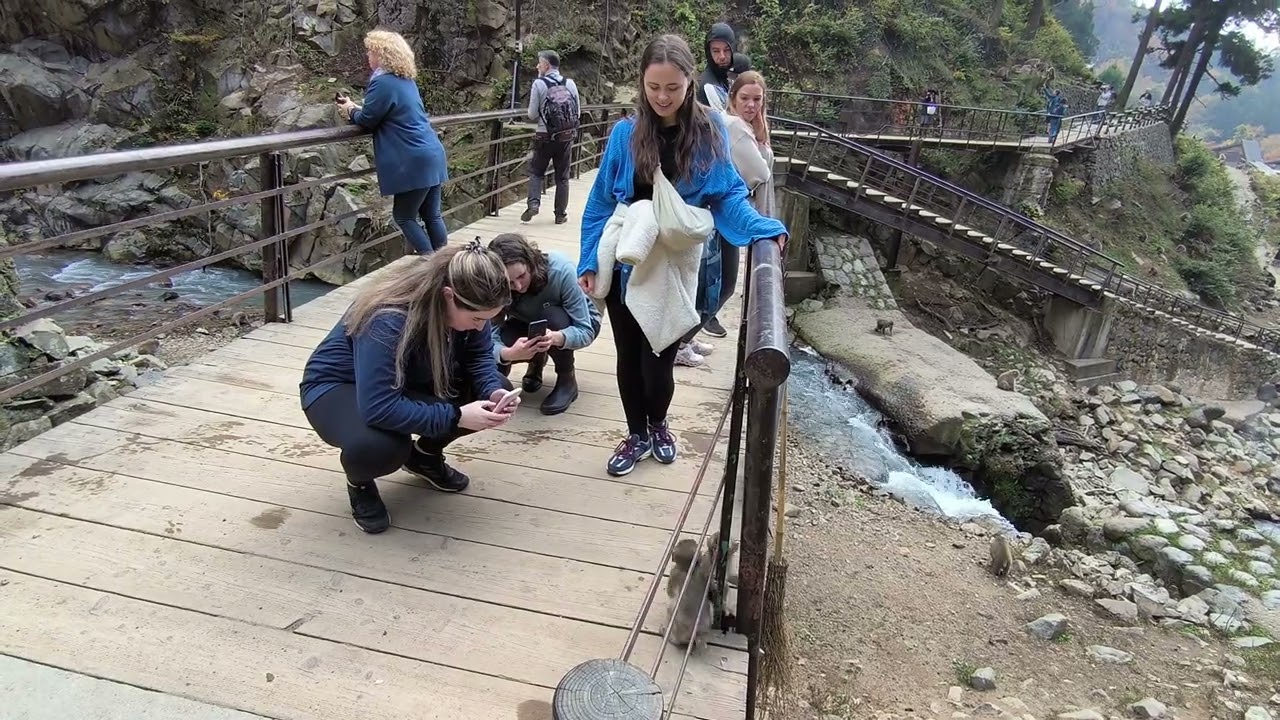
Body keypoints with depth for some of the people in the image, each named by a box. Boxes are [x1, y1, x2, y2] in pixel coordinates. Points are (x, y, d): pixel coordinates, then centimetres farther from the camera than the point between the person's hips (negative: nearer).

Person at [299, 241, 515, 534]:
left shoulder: (465, 306, -19)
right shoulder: (387, 320, -39)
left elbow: (480, 356, -7)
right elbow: (378, 407, -41)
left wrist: (494, 391, -28)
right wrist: (455, 417, -41)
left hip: (411, 383, 7)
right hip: (337, 387, -6)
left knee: (491, 392, -15)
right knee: (377, 446, -40)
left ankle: (425, 454, 12)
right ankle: (359, 483, 0)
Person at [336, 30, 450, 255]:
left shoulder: (383, 83, -13)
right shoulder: (406, 80, 15)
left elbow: (367, 120, -5)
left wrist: (351, 111, 16)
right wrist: (355, 107, 24)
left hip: (415, 162, -9)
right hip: (432, 155, 9)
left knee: (404, 217, 3)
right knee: (432, 215, 12)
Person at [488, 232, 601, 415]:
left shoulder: (561, 270, -36)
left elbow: (586, 331, -35)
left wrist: (556, 338, -57)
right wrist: (509, 353, -55)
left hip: (578, 323, -2)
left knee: (552, 317, -37)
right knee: (493, 357, -27)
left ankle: (567, 380, -11)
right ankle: (537, 360, 9)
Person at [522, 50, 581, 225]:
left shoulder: (539, 83, -8)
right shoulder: (570, 83, 2)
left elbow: (532, 114, -5)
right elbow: (578, 113, 6)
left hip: (546, 136, -2)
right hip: (567, 136, 3)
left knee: (536, 171, 14)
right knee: (562, 176, 11)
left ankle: (533, 203, -6)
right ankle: (561, 214, 14)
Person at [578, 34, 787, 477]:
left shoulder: (710, 133, -5)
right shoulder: (626, 133, -3)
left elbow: (727, 196, -6)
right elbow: (601, 202, 1)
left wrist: (763, 228, -22)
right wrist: (590, 260, -3)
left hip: (675, 267, -1)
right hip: (625, 264, 2)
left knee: (658, 359, 4)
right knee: (629, 356, 11)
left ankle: (658, 426, 35)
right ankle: (637, 435, 33)